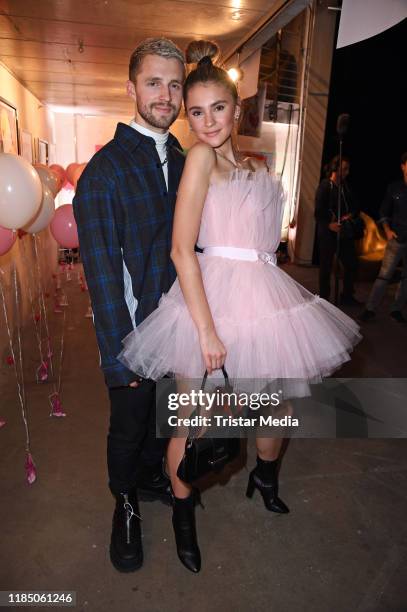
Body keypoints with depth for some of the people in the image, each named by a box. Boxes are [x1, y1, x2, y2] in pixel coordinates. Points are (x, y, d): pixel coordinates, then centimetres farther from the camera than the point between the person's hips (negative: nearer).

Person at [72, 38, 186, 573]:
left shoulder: (182, 162, 4)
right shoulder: (106, 169, -16)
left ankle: (151, 475, 51)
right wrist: (121, 354, -18)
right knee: (128, 425, 15)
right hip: (132, 327, -5)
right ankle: (126, 503, 43)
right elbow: (102, 272, -18)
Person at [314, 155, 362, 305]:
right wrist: (329, 224, -27)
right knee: (326, 266, 5)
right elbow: (319, 212, -13)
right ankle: (324, 297, 19)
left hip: (345, 232, 6)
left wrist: (351, 215, -9)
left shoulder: (346, 186, 8)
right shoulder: (325, 186, -8)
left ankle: (347, 296, 25)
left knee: (352, 264, 9)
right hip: (328, 233, -6)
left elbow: (356, 207, 12)